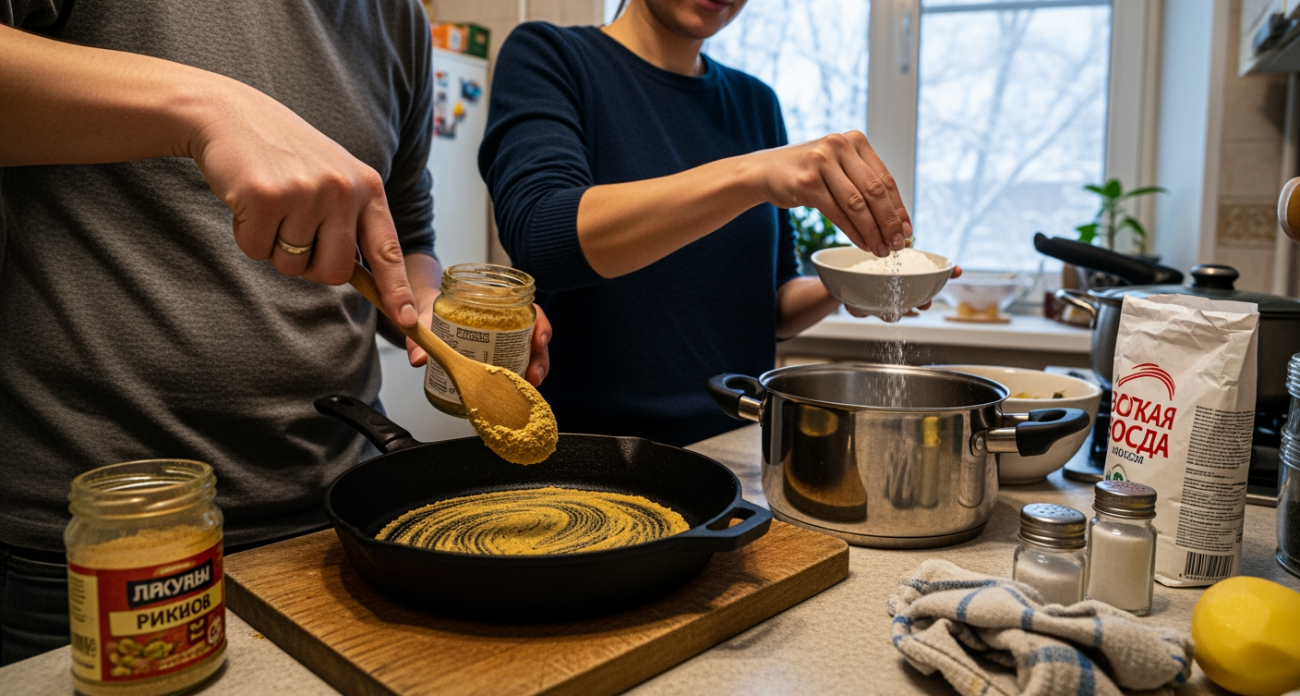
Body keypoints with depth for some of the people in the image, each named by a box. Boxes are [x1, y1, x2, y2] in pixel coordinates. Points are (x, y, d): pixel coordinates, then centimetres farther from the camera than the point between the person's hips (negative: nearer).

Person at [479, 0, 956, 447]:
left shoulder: (756, 103, 11)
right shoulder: (546, 56, -3)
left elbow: (769, 309, 14)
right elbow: (540, 235, -23)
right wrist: (750, 175, -31)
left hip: (736, 452, 4)